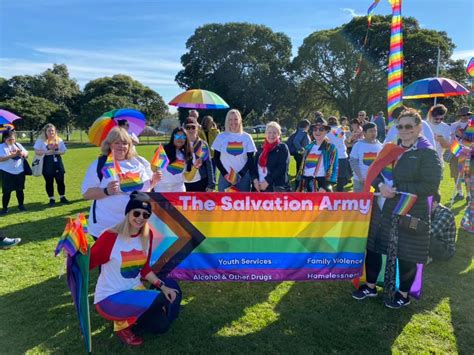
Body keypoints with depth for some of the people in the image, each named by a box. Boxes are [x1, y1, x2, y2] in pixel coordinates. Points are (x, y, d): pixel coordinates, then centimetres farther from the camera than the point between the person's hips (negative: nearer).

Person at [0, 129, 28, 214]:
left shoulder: (18, 145, 8)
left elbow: (26, 155, 8)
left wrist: (22, 153, -14)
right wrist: (11, 156, -28)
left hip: (19, 171, 4)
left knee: (20, 189, 12)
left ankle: (21, 205, 25)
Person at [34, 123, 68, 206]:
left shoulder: (59, 140, 6)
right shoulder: (41, 140, -2)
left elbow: (63, 151, 7)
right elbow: (37, 152, -5)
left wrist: (56, 152, -13)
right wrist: (46, 152, -20)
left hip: (57, 162, 2)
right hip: (47, 163, -2)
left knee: (60, 181, 4)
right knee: (49, 182, 4)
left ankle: (62, 197, 18)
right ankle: (51, 199, 15)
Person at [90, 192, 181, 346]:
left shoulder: (147, 235, -3)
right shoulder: (110, 237, -21)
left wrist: (162, 286, -2)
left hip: (135, 290, 6)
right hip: (109, 298, -6)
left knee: (161, 325, -6)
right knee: (158, 300, -27)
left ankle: (131, 319, 18)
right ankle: (122, 324, -1)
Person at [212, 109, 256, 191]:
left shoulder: (247, 137, 3)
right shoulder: (221, 137, 3)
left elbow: (251, 159, 2)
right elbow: (216, 158, 4)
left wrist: (240, 175, -8)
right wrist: (225, 174, -8)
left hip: (243, 177, 0)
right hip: (225, 177, 0)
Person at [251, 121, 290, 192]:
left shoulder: (283, 148, 2)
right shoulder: (261, 149, 16)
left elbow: (282, 168, -10)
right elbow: (254, 166, 13)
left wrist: (267, 181, -14)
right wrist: (255, 180, -5)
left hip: (278, 188, -5)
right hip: (260, 187, 5)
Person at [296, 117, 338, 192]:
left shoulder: (331, 148, 0)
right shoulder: (309, 147, 14)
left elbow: (332, 168, -6)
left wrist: (325, 186, -17)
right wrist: (299, 186, 11)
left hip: (321, 182, -5)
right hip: (307, 184, 5)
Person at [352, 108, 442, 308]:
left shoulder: (428, 153, -9)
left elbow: (430, 186, -18)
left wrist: (397, 189, -22)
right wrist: (381, 186, -14)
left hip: (409, 214, -6)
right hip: (383, 210, 6)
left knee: (405, 256, 8)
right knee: (373, 247, 12)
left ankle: (404, 295, 30)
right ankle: (370, 286, 32)